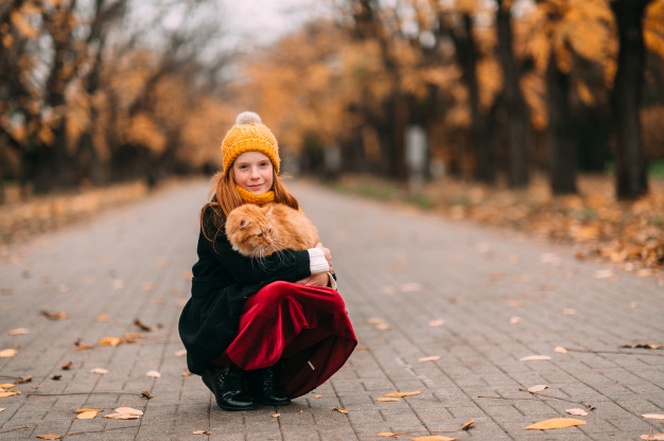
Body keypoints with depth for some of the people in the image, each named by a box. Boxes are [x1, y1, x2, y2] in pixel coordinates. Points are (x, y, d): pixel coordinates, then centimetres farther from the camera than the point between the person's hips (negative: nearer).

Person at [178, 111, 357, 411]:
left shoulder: (285, 207, 7)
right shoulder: (217, 215, -12)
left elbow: (320, 255, 2)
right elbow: (247, 268, -24)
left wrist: (323, 273, -23)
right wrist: (309, 261, -17)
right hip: (217, 321, -5)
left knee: (330, 303, -19)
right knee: (277, 292, -33)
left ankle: (268, 375, -2)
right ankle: (228, 373, -11)